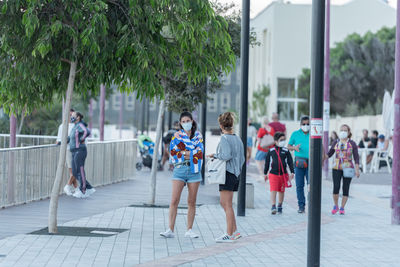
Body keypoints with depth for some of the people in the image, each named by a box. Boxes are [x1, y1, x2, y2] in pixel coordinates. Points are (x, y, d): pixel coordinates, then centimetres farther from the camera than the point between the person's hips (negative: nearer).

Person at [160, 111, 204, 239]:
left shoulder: (198, 135, 9)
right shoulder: (176, 135, 8)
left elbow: (199, 152, -5)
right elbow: (173, 153, -2)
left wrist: (183, 153, -8)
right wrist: (191, 154, -5)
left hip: (194, 170, 1)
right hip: (179, 170, -1)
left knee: (192, 202, 4)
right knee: (174, 201, -9)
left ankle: (189, 230, 10)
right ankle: (170, 230, -9)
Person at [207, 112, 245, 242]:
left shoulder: (225, 138, -12)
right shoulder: (237, 138, 12)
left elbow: (227, 155, -23)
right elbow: (242, 158, 15)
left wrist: (215, 155, -8)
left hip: (228, 173, -8)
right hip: (236, 174, 8)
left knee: (227, 204, -4)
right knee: (224, 203, 16)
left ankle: (229, 235, -2)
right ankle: (234, 231, 17)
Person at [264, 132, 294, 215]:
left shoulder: (286, 151, 4)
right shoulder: (271, 151, 3)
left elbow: (290, 162, 4)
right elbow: (267, 162, 11)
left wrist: (292, 172, -6)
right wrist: (265, 173, 13)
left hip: (283, 174, 1)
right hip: (273, 173, -1)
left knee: (281, 191, 11)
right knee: (273, 190, -12)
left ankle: (280, 207, 24)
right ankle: (273, 207, -16)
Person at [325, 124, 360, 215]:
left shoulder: (352, 144, -1)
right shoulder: (336, 143, 7)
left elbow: (356, 158, -3)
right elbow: (329, 154, 14)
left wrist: (357, 170, -11)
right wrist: (323, 156, -7)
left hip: (348, 169, -2)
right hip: (337, 169, 2)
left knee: (346, 188, 0)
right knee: (336, 188, -8)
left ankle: (342, 208, 10)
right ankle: (335, 206, 11)